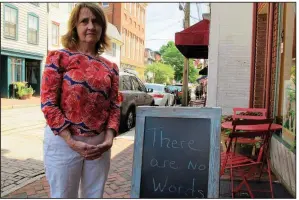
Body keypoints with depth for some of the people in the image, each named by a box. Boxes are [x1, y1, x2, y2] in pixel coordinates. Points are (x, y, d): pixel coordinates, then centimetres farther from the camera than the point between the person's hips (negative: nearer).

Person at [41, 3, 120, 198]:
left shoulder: (110, 67, 7)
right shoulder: (59, 58, -3)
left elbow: (114, 106, 5)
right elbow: (48, 103, -9)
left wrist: (109, 138, -9)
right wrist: (71, 141, -15)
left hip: (99, 143, 4)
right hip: (63, 141, -3)